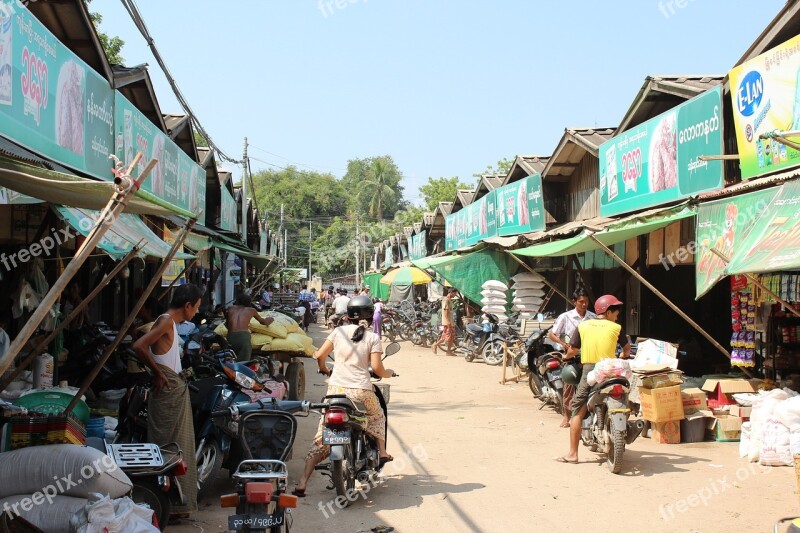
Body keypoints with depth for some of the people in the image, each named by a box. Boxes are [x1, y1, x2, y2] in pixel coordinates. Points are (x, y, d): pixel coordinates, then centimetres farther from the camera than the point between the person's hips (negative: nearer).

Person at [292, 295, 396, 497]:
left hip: (335, 389, 2)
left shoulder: (339, 331, 7)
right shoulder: (373, 338, 1)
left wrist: (325, 370, 26)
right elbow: (376, 367, -6)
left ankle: (302, 484, -1)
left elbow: (319, 355, 5)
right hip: (360, 391, -1)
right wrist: (388, 373, 16)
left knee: (321, 438, 5)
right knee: (378, 416, 33)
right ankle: (382, 451, 25)